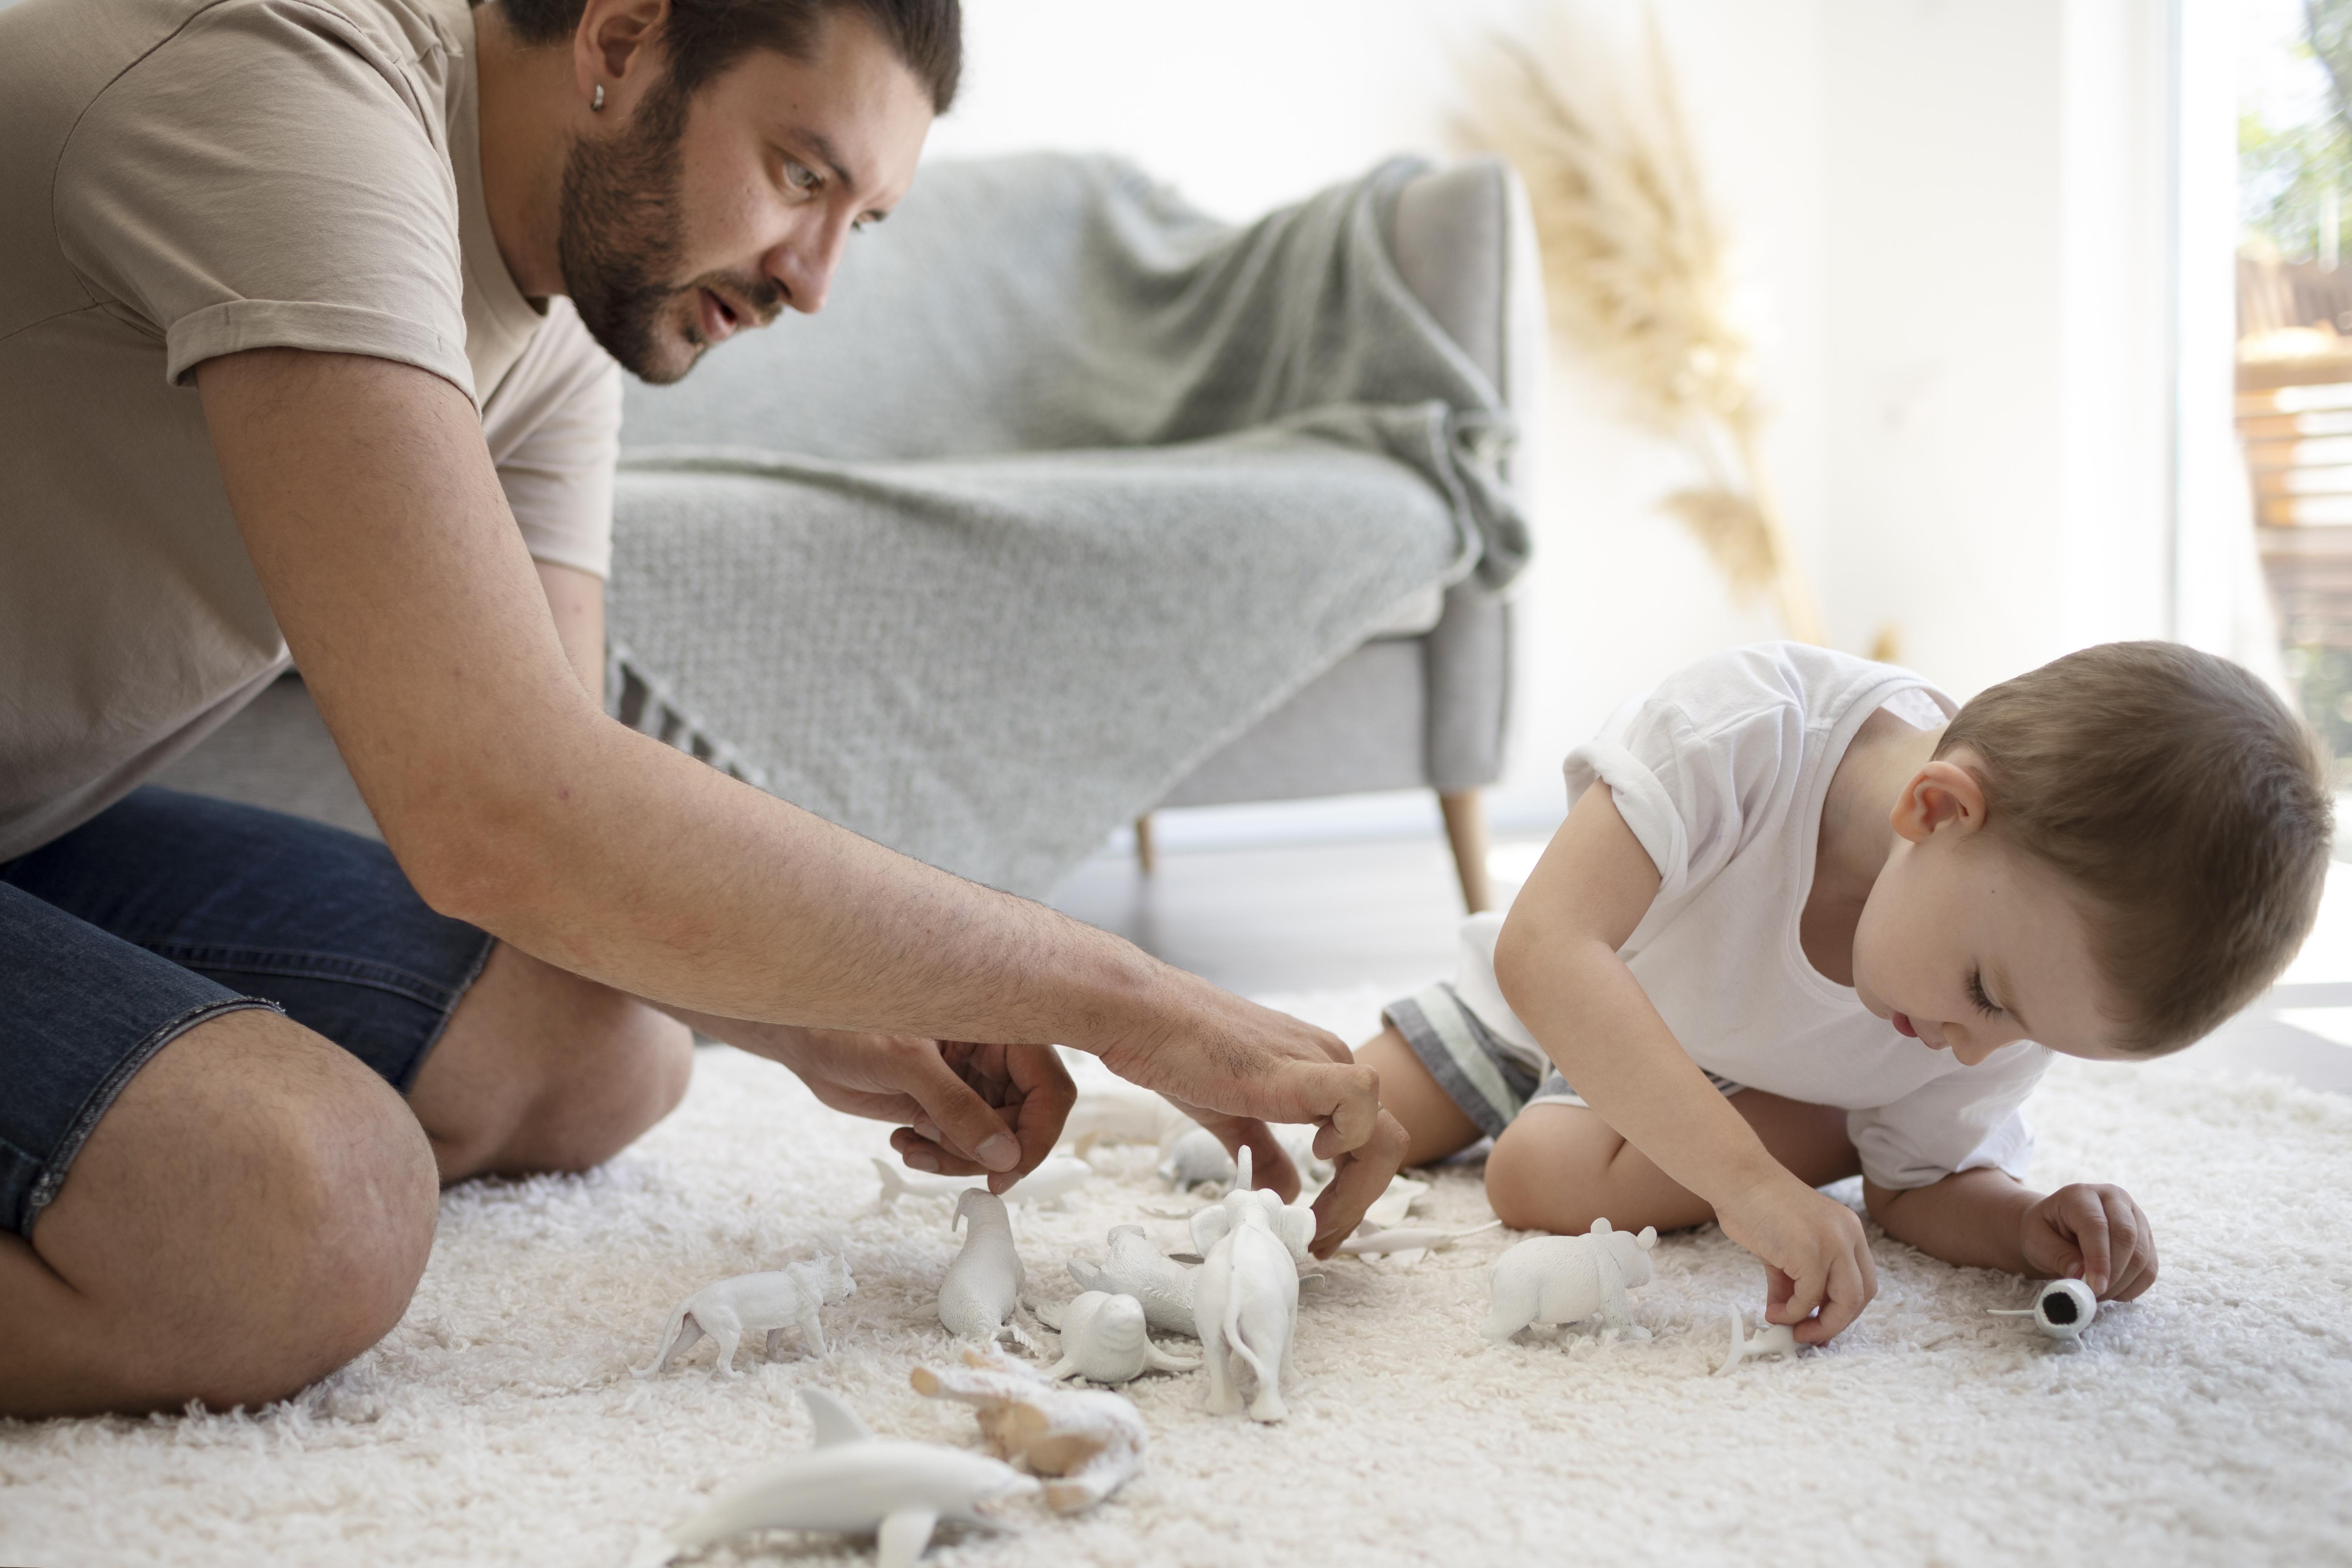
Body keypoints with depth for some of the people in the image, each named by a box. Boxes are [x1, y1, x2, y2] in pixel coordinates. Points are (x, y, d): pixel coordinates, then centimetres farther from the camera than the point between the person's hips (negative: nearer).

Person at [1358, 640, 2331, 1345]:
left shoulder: (2025, 977, -30)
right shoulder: (1749, 730, -47)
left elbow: (1917, 1188, -14)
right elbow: (1545, 952, -55)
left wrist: (2026, 1228, -37)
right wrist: (1746, 1177, -62)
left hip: (1736, 1096, 1)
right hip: (1544, 1009, 0)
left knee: (1547, 1175, -27)